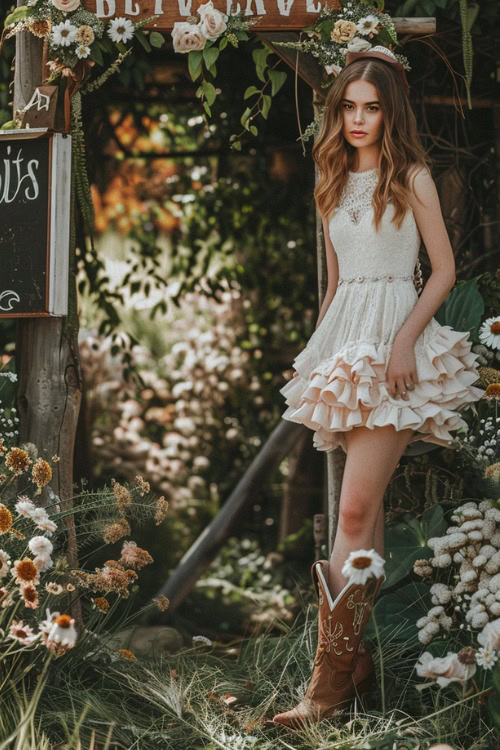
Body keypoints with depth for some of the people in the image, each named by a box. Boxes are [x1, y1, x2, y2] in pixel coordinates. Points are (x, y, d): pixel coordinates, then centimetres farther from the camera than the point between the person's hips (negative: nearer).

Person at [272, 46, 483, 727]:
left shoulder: (412, 177, -1)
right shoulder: (334, 184, 16)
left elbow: (444, 270, -3)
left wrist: (406, 337, -16)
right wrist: (318, 348, 19)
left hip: (395, 345, -6)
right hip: (343, 339, 6)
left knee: (356, 509, -14)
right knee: (367, 508, 7)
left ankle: (331, 680, -14)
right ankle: (361, 657, 12)